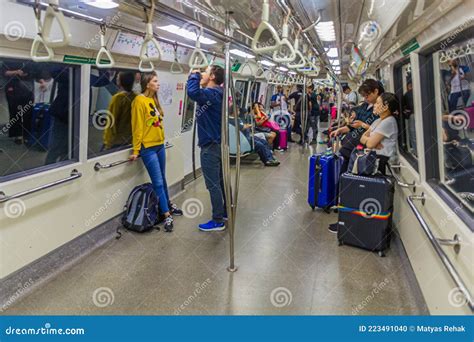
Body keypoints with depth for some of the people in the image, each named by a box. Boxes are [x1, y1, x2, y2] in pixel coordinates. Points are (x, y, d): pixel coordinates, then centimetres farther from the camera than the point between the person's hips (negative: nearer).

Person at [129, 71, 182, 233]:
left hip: (160, 145, 7)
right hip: (148, 148, -7)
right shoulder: (139, 100, -13)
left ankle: (167, 205, 33)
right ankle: (167, 215, 4)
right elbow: (137, 127, -13)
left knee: (163, 180, 18)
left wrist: (161, 139, 17)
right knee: (158, 182, -3)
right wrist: (136, 150, -12)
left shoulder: (154, 99, 9)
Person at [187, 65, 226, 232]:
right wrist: (196, 76, 10)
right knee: (221, 181, 19)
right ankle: (226, 211, 31)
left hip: (210, 146, -10)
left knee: (213, 185, -1)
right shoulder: (217, 93, 10)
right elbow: (199, 94, 24)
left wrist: (194, 75, -22)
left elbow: (193, 92, -39)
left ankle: (218, 221, 9)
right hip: (218, 144, 10)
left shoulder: (211, 94, -21)